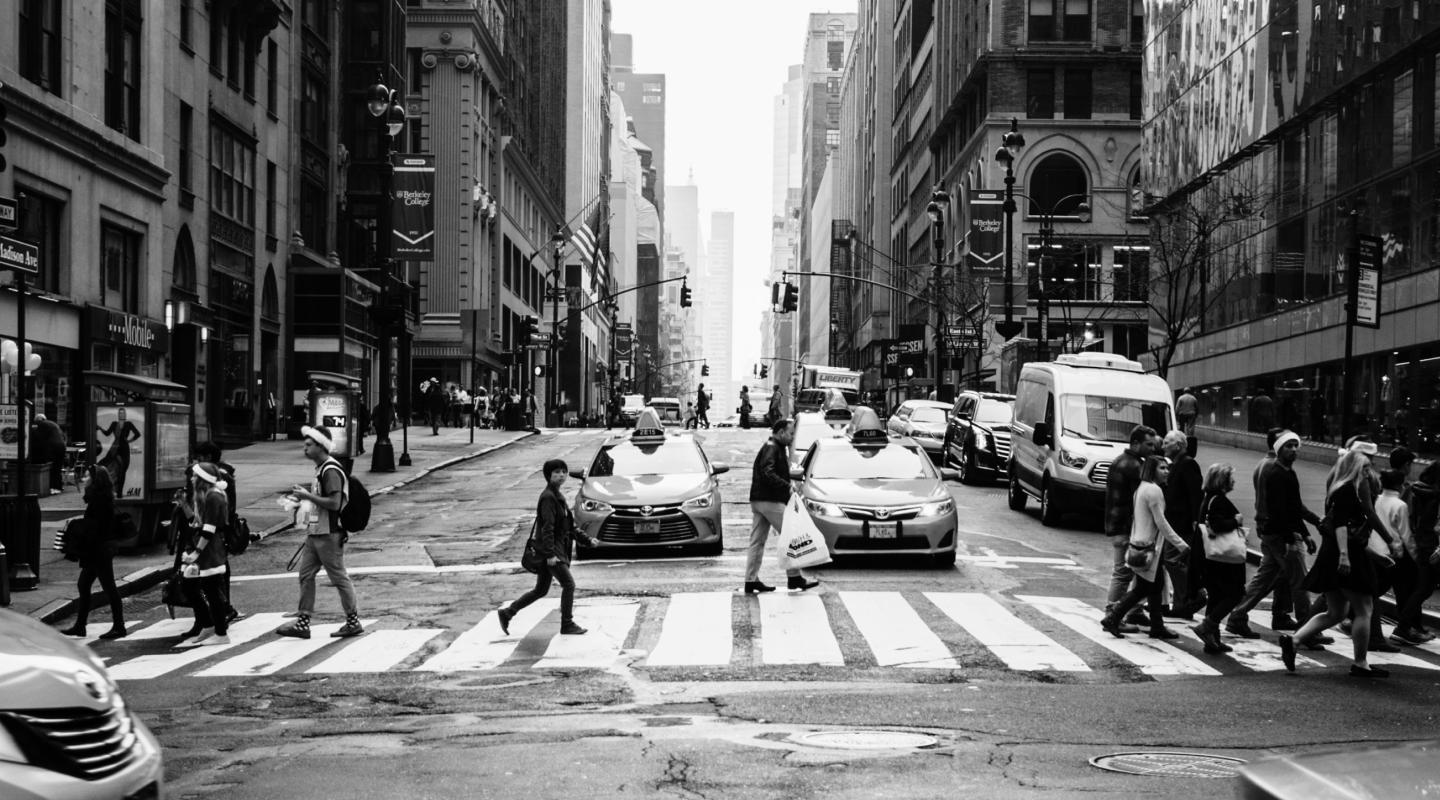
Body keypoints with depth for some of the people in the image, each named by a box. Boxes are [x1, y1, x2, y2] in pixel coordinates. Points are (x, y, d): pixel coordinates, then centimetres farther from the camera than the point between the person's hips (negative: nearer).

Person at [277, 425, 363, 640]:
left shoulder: (331, 471, -18)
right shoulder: (321, 469, 13)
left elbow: (334, 503, -25)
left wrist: (307, 495, -21)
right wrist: (304, 495, 12)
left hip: (329, 535, -10)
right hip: (315, 533, 10)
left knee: (339, 577, 0)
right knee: (305, 574, 8)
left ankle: (353, 622, 11)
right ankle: (303, 623, 11)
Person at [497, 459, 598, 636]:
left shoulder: (558, 496, 16)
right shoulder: (548, 497, -14)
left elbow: (569, 527, 23)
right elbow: (547, 527, -21)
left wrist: (587, 540, 20)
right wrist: (550, 553, -26)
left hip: (555, 550, 10)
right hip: (550, 549, -10)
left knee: (540, 590, 14)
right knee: (568, 584, -6)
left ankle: (507, 613, 20)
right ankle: (567, 625, 4)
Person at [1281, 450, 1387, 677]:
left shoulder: (1337, 490, 18)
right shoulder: (1348, 490, -11)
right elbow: (1341, 523, -23)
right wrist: (1344, 554, -31)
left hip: (1332, 556, 10)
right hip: (1347, 556, -10)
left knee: (1335, 613, 13)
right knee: (1363, 610, 0)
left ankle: (1293, 640, 0)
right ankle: (1360, 663, 5)